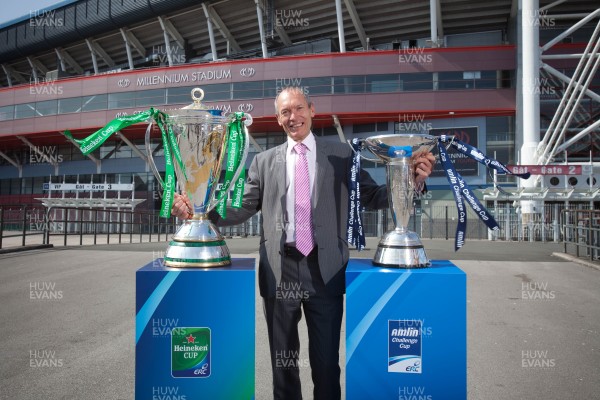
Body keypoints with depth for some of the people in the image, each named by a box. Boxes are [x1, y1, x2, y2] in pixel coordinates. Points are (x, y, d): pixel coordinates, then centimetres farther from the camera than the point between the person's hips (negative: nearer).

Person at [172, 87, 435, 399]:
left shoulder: (342, 155, 6)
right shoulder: (264, 161, 10)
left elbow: (372, 197, 3)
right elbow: (242, 209, 6)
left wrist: (411, 181, -13)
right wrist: (196, 209, -7)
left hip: (324, 270, -1)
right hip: (279, 270, 2)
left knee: (326, 359, 10)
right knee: (282, 358, 16)